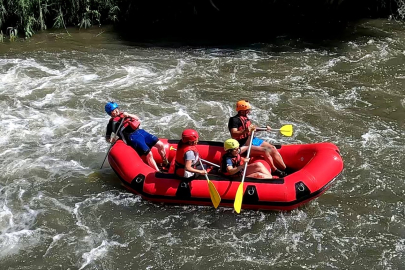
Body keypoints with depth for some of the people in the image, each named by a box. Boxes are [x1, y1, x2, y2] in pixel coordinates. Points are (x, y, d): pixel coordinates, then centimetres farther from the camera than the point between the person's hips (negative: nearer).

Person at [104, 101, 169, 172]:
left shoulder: (124, 114, 23)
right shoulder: (112, 123, 8)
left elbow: (137, 119, 17)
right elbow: (107, 138, 8)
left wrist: (129, 115, 0)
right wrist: (111, 140, -15)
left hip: (140, 131, 7)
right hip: (132, 137, -6)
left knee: (160, 145, -4)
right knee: (149, 154, -23)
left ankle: (166, 164, 15)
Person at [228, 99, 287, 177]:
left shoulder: (245, 117, 12)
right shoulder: (234, 120, -16)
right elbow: (233, 135, -28)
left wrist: (264, 128, 25)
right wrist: (245, 131, -42)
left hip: (253, 140, 9)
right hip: (244, 145, -9)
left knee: (272, 148, -2)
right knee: (265, 151, -25)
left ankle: (285, 169, 0)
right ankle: (275, 170, -9)